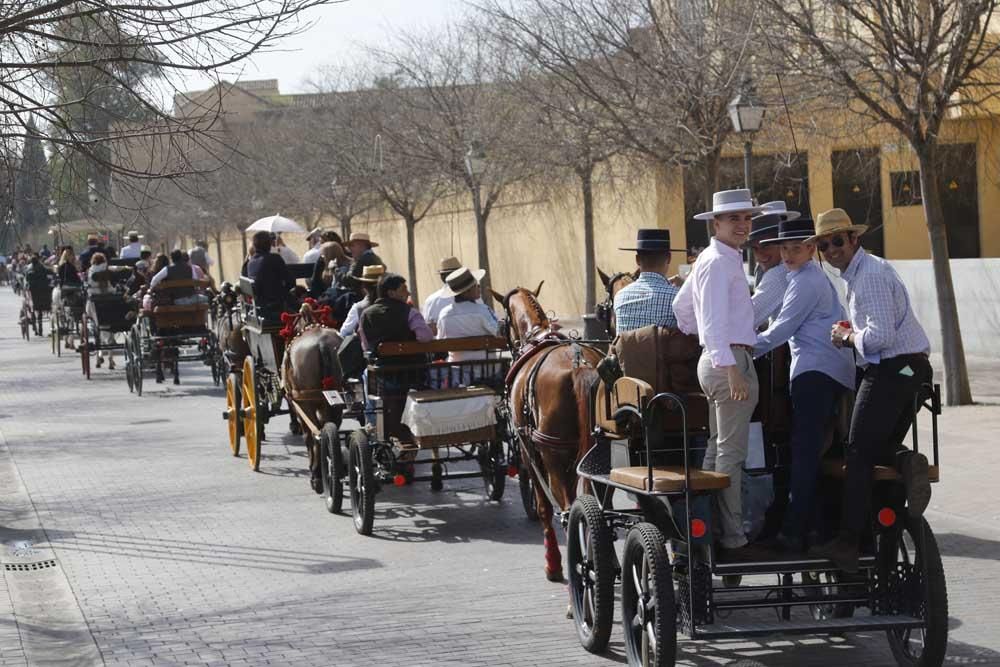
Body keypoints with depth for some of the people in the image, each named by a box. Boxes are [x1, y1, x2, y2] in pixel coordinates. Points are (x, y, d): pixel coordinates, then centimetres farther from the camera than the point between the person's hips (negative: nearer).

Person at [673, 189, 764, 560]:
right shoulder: (719, 262, -13)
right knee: (732, 453, -10)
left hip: (715, 360, 11)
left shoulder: (712, 260, 19)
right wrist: (732, 369, -30)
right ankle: (732, 540, -9)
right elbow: (715, 320, -24)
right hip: (731, 359, -11)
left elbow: (681, 306, 28)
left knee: (717, 447, 14)